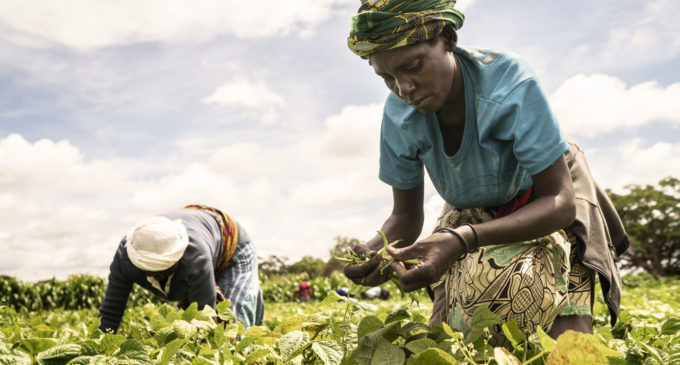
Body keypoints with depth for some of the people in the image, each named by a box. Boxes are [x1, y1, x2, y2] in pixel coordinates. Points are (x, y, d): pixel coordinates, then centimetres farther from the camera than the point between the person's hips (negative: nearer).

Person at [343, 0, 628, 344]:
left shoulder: (509, 82, -34)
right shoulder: (398, 116, -21)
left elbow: (560, 202, -32)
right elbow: (406, 216, -10)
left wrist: (462, 239, -48)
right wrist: (375, 248, -35)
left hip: (546, 204, -3)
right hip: (473, 215, 4)